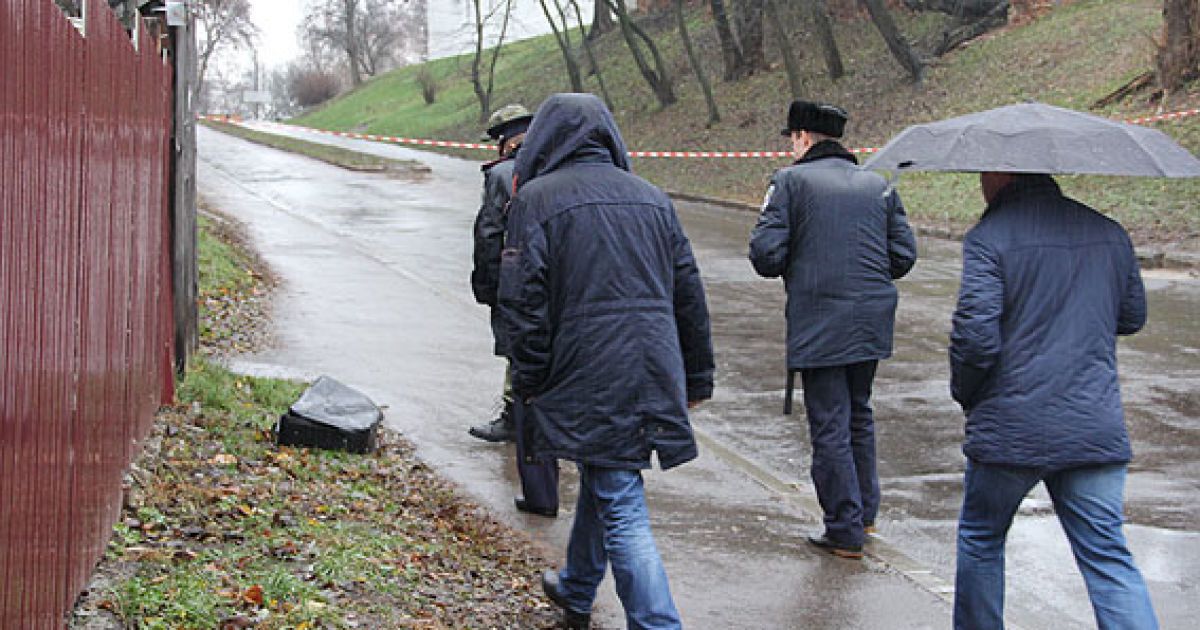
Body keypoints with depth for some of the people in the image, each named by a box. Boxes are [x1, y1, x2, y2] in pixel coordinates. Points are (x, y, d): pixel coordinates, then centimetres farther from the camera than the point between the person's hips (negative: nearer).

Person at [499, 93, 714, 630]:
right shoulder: (651, 198, 13)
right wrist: (697, 378, 19)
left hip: (587, 378, -6)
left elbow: (524, 302, -10)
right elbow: (689, 293, 14)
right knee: (601, 478, 25)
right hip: (653, 376, 6)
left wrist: (529, 384, -2)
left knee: (621, 508, -6)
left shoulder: (537, 198, -4)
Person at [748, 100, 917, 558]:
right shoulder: (878, 185, 11)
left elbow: (765, 254, -12)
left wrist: (787, 267, 10)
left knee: (830, 426, 1)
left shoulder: (791, 180, -5)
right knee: (859, 414, 22)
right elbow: (904, 255, 8)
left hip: (819, 323, -6)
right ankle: (865, 511, 32)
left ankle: (845, 531, 5)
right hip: (872, 320, 6)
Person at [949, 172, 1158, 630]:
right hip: (1097, 430, 4)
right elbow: (1132, 317, 20)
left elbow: (975, 337, -17)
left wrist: (965, 394, 1)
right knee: (1108, 557, 4)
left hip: (1009, 431, -4)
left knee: (981, 541, 17)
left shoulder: (989, 238, -10)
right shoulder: (1110, 235, 8)